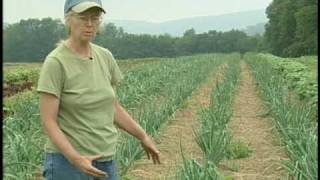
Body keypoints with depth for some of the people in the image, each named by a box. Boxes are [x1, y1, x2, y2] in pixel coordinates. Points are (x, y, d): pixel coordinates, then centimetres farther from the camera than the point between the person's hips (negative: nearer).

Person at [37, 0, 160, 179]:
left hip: (105, 161, 7)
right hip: (67, 162, -7)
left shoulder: (105, 57, 3)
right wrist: (76, 159, -31)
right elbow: (48, 122, -19)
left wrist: (143, 136, 9)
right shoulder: (55, 63, -18)